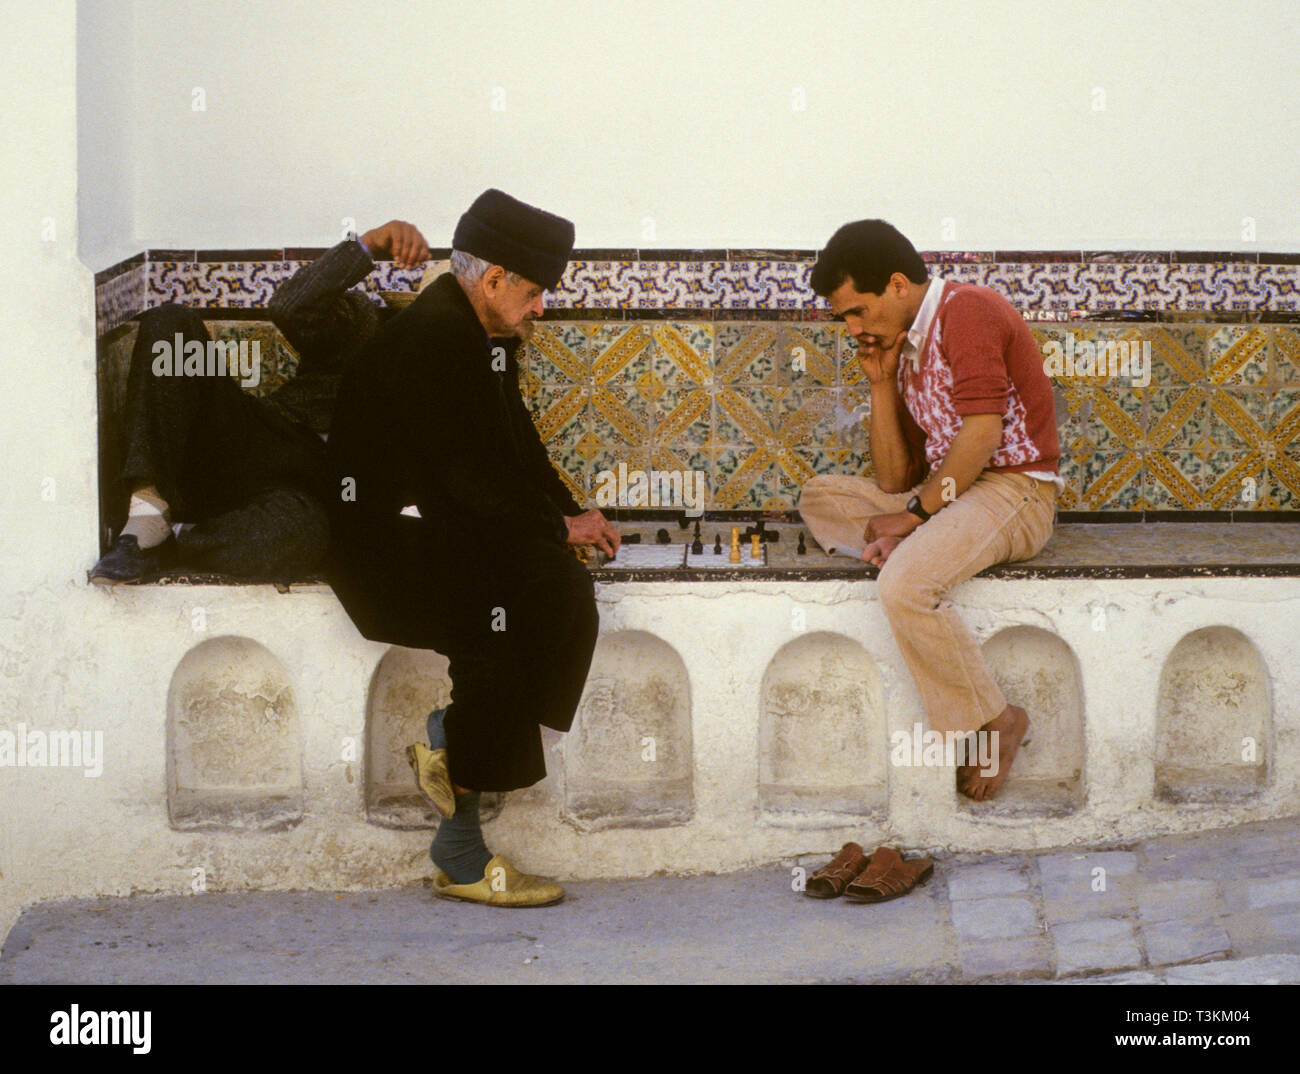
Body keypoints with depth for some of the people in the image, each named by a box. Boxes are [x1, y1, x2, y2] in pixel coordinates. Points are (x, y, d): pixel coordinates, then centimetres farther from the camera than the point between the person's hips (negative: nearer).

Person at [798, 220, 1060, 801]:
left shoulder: (968, 310, -10)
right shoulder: (905, 348, 16)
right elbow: (895, 481, 13)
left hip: (1015, 491, -10)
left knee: (904, 585, -31)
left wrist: (919, 510, -14)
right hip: (946, 491, 10)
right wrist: (881, 383, 5)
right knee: (821, 496, 12)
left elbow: (983, 432, -20)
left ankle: (995, 720, -15)